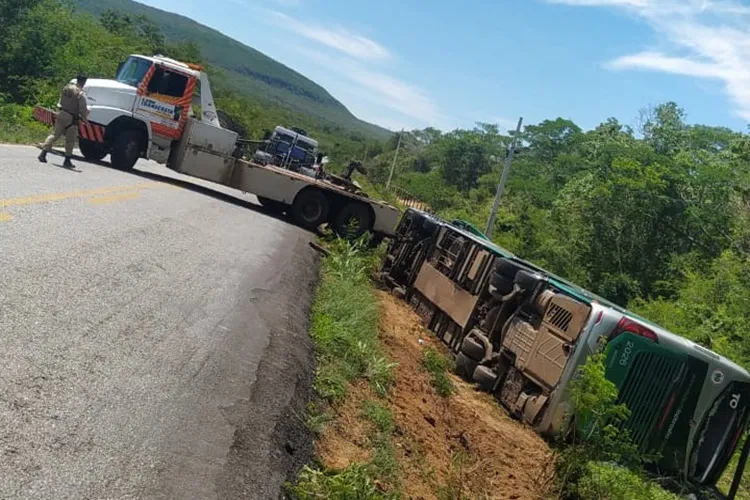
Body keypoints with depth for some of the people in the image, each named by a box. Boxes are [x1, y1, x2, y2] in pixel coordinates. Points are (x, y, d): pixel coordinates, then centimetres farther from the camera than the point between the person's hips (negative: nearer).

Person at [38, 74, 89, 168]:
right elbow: (82, 109, -15)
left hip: (61, 114, 6)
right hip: (71, 118, -6)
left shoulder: (66, 87, 5)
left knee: (55, 135, 17)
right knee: (70, 141, 7)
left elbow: (61, 101, 15)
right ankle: (67, 160, 13)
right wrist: (85, 119, 0)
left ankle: (43, 153, 11)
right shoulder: (81, 94, -15)